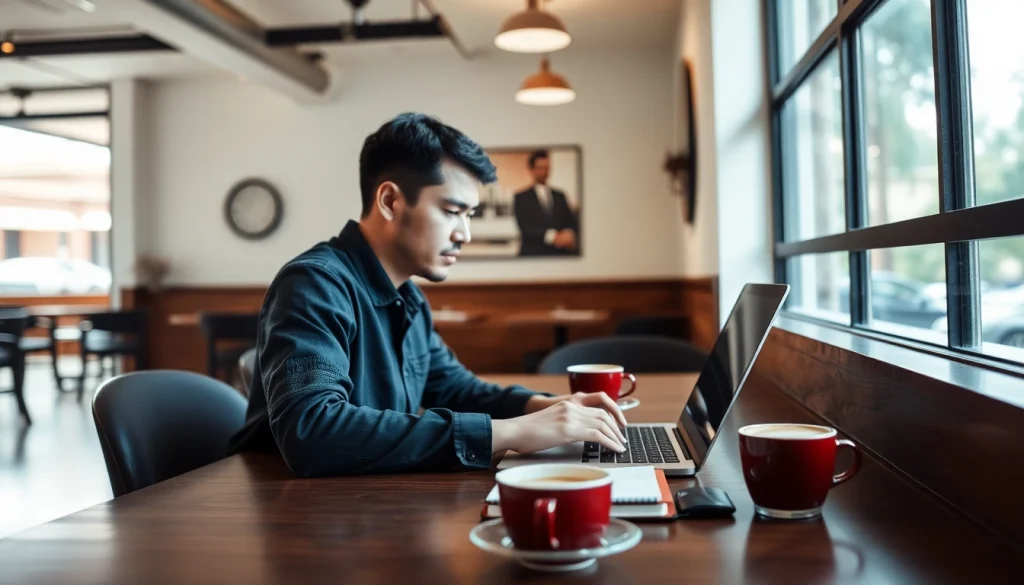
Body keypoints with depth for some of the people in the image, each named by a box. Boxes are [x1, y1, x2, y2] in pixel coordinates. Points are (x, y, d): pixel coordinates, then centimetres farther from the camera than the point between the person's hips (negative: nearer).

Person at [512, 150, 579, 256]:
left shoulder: (560, 196, 16)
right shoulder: (521, 198, 4)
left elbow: (572, 223, 12)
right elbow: (525, 227, -8)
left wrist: (569, 235, -12)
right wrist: (553, 237, -18)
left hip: (561, 254, 3)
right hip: (533, 255, -3)